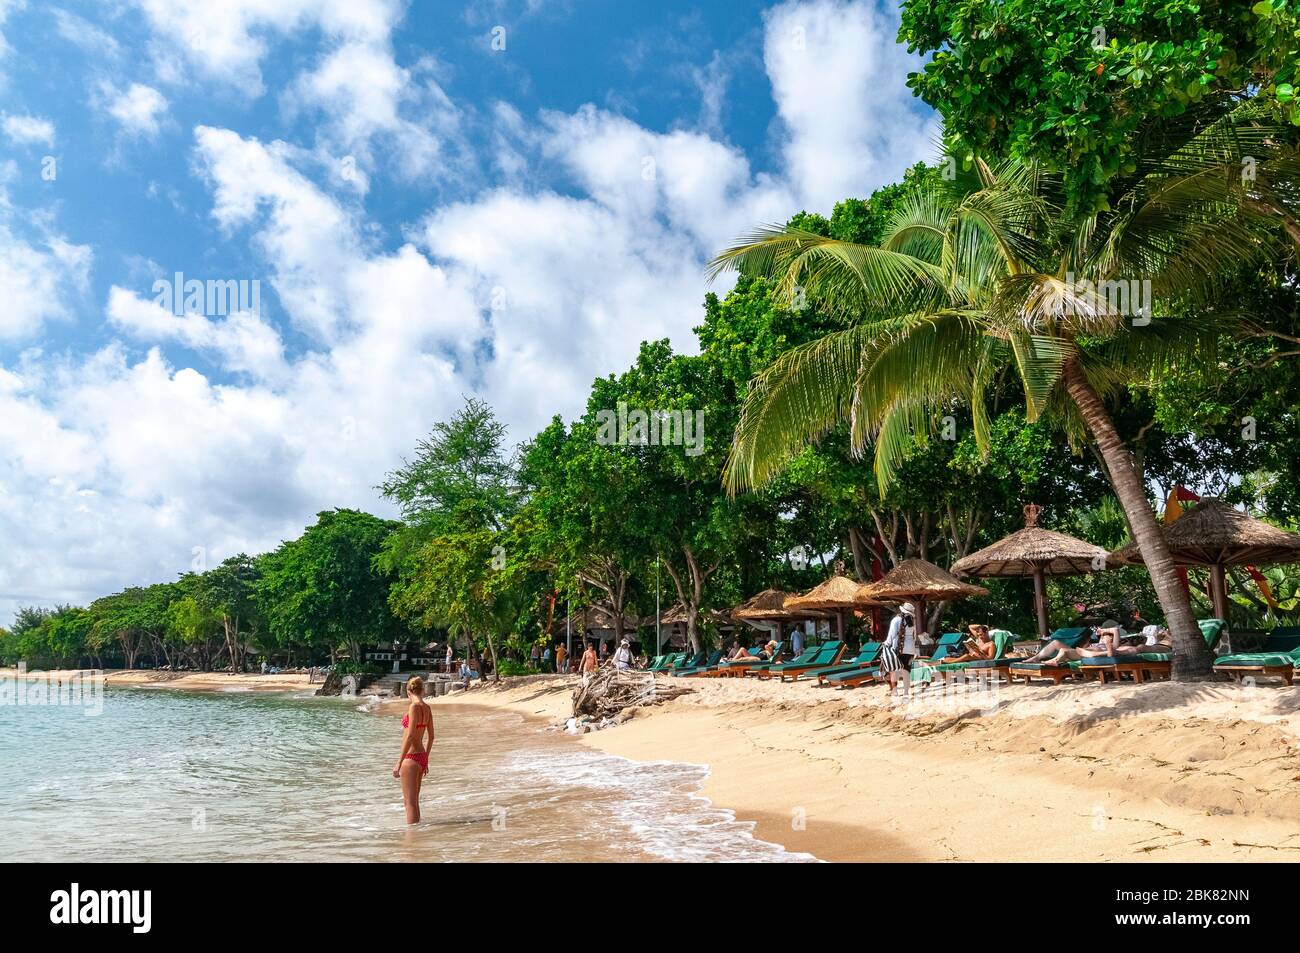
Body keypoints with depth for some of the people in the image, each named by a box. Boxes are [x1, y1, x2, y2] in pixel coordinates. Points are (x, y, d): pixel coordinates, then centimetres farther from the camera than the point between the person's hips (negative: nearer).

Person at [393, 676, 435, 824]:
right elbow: (431, 736, 14)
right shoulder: (427, 707, 8)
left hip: (411, 758, -8)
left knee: (410, 803, -1)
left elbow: (410, 735, -21)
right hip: (422, 756, 8)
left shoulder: (414, 706, -15)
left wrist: (399, 762, -19)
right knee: (414, 801, 20)